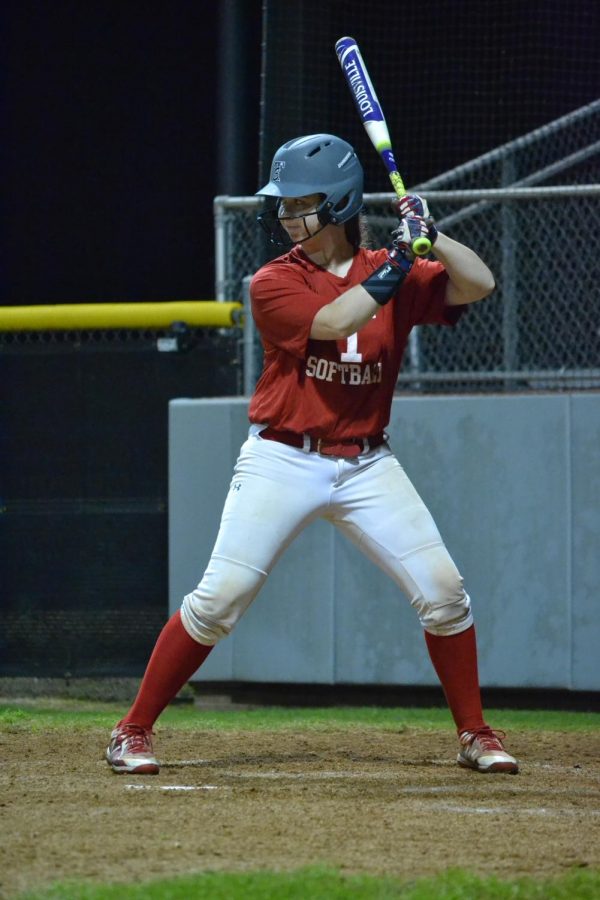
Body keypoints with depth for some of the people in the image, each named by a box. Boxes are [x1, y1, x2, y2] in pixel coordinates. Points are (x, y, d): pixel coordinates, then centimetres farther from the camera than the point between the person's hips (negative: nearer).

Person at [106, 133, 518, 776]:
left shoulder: (391, 275, 5)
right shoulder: (274, 283, -5)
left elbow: (477, 285, -4)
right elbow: (333, 321, -22)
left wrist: (430, 235, -17)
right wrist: (398, 261, -20)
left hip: (365, 465, 3)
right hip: (283, 461, -3)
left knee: (443, 591, -5)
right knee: (218, 600, -9)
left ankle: (475, 735, 10)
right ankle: (133, 732, 1)